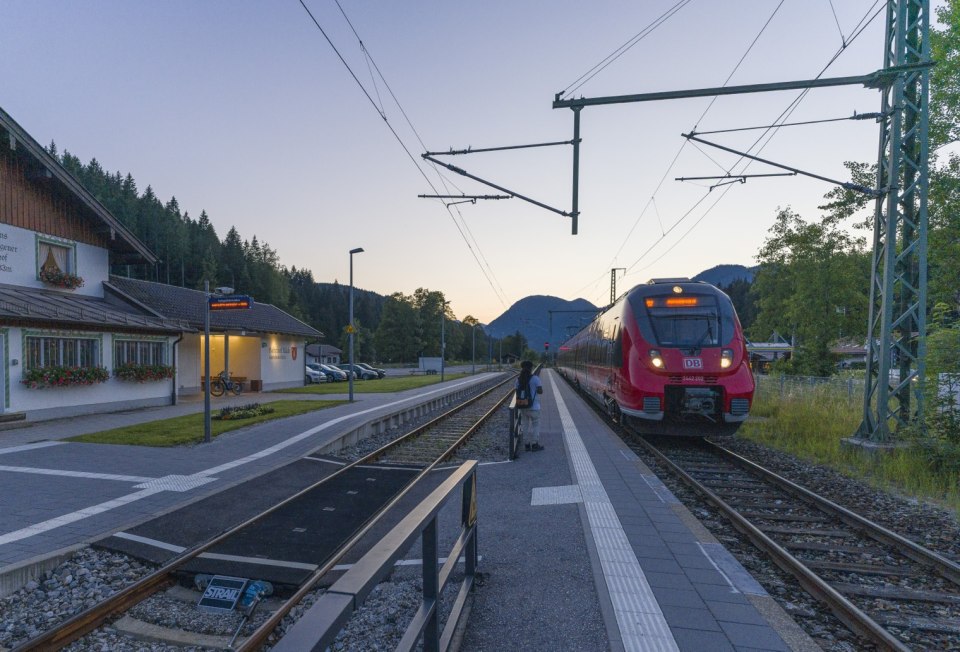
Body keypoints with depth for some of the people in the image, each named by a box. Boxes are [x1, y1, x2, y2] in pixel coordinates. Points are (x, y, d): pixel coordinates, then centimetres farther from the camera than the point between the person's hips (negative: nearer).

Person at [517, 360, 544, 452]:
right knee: (535, 425, 8)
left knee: (526, 425, 14)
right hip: (533, 406, -4)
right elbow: (540, 391, -12)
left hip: (523, 406, 5)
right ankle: (535, 444, 14)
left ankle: (528, 443, 20)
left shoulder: (519, 379, -1)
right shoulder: (535, 378, -14)